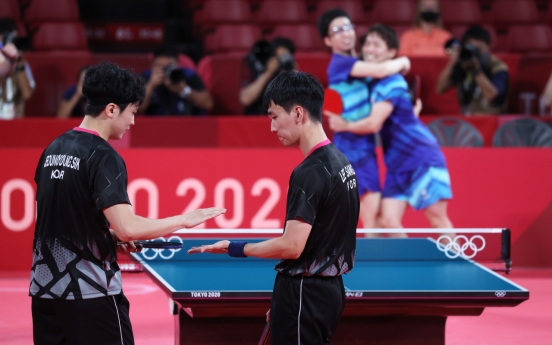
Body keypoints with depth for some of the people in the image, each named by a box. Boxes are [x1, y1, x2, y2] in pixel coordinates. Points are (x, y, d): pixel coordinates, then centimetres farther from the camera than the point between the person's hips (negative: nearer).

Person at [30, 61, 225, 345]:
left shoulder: (53, 150, 10)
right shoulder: (103, 157, -14)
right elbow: (128, 227, -23)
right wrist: (184, 220, -12)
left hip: (44, 289, 7)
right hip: (90, 292, -7)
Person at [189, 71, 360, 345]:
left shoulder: (309, 173, -19)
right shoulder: (340, 162, 9)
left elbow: (291, 246, -23)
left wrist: (234, 249, -11)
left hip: (304, 292, -9)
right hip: (329, 288, 9)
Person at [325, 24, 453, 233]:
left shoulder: (392, 82, -16)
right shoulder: (371, 82, 10)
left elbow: (373, 124, -23)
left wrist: (343, 125, -8)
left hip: (423, 159, -8)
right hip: (397, 164, 8)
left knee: (436, 217, -11)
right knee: (388, 221, -4)